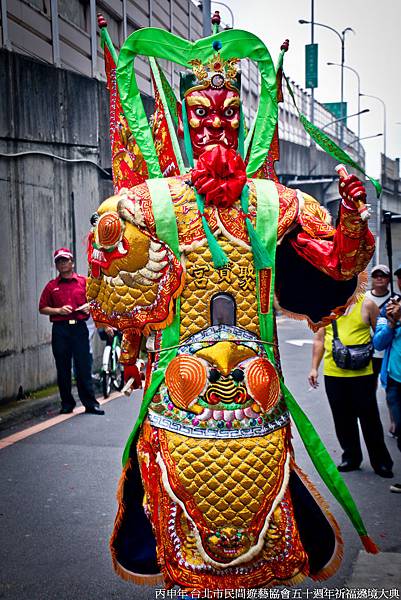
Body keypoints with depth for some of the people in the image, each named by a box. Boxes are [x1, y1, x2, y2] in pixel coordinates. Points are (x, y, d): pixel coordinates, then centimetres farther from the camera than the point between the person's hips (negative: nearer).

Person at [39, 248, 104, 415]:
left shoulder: (84, 282, 8)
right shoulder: (51, 286, 10)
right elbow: (42, 308, 8)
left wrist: (90, 306, -8)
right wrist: (58, 310, -8)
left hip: (79, 327, -1)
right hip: (60, 330, 1)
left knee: (84, 367, -3)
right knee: (63, 368, 5)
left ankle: (90, 403, 2)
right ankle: (67, 403, 15)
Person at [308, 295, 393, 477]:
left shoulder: (366, 305, -2)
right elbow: (319, 339, 11)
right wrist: (314, 367, 7)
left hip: (362, 374, -3)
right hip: (333, 373, 3)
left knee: (369, 418, 4)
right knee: (343, 419, 11)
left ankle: (381, 462, 18)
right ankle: (351, 458, 27)